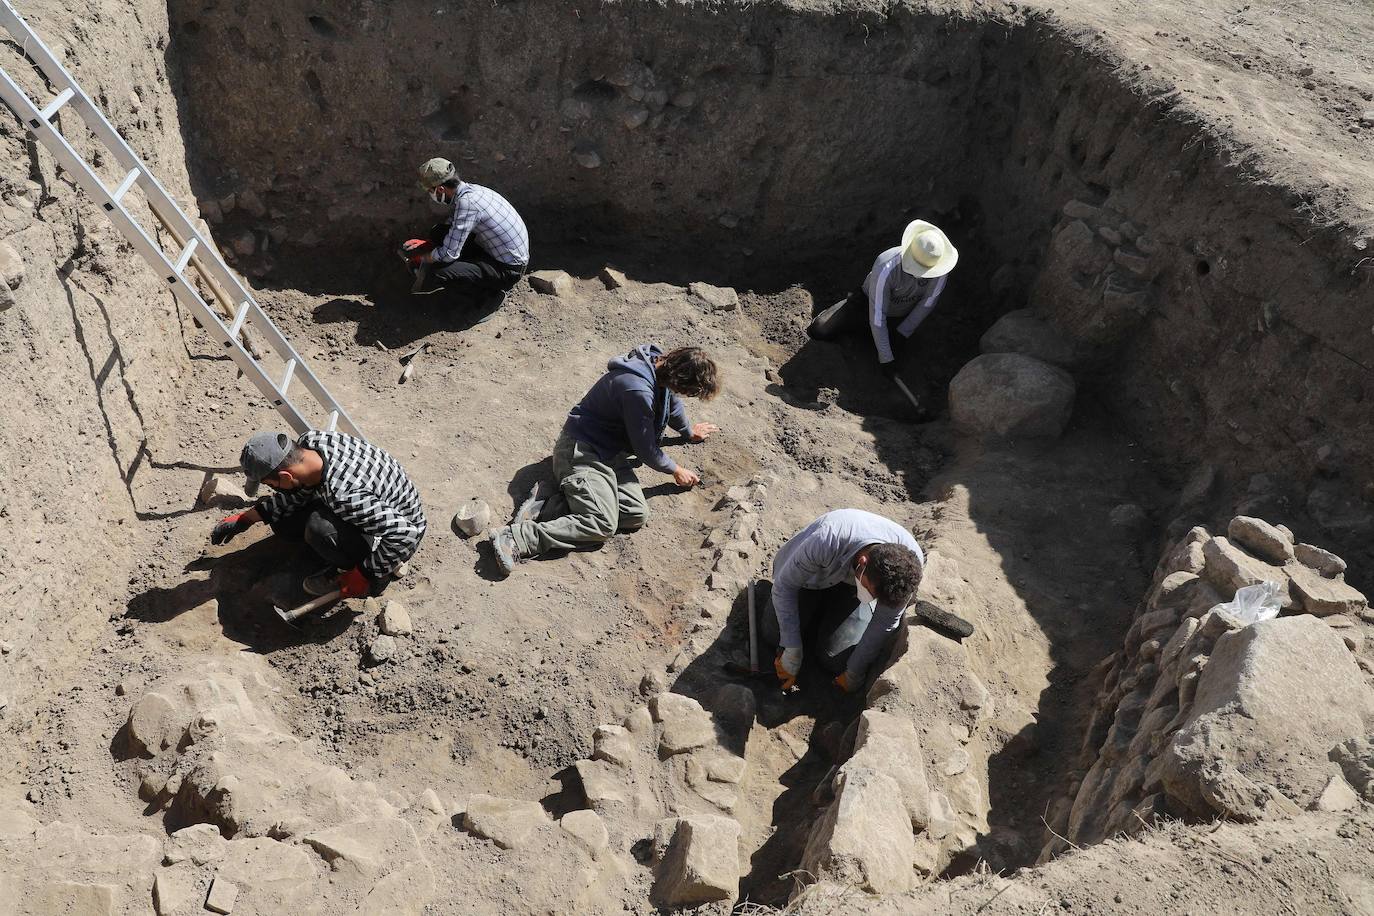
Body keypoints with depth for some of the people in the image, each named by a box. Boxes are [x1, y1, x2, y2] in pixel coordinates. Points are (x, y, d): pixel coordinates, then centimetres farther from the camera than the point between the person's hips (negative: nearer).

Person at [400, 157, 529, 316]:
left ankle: (491, 293, -1)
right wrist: (424, 245, 10)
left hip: (508, 269, -9)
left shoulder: (467, 203, -27)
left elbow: (449, 254, -25)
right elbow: (453, 222, 20)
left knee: (439, 273, -22)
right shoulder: (471, 189, 1)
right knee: (438, 232, 8)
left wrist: (423, 258, -5)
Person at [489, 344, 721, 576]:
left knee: (637, 514, -11)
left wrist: (689, 430, 43)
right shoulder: (637, 390, -27)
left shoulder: (662, 364, 0)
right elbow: (646, 450, -14)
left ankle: (548, 507, -12)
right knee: (603, 524, -25)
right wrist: (676, 470, 4)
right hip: (582, 450, -9)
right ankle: (516, 538, -23)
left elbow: (673, 400, 26)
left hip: (610, 452, 10)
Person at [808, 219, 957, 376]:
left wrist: (901, 334, -16)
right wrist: (885, 358, -33)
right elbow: (877, 316, -36)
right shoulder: (885, 268, -44)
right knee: (818, 332, -12)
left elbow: (928, 302, -17)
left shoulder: (939, 262, -32)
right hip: (871, 299, -3)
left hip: (905, 309, 3)